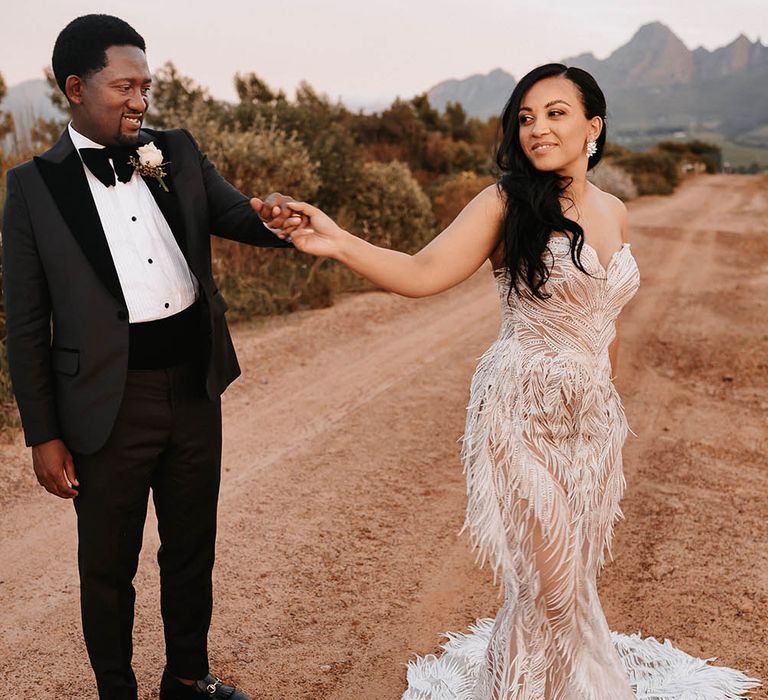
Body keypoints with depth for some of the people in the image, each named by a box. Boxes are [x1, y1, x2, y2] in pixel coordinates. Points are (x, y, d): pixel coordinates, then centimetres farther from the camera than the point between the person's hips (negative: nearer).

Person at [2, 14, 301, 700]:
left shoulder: (176, 152, 5)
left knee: (193, 547, 20)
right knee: (109, 565, 13)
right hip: (112, 405, -4)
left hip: (196, 387, 4)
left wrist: (270, 214, -23)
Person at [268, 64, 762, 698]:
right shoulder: (507, 204, -10)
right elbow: (422, 274, -20)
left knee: (582, 568, 15)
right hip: (524, 410, -5)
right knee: (553, 580, -1)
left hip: (595, 414, 6)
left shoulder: (613, 213, 8)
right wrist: (337, 242, -34)